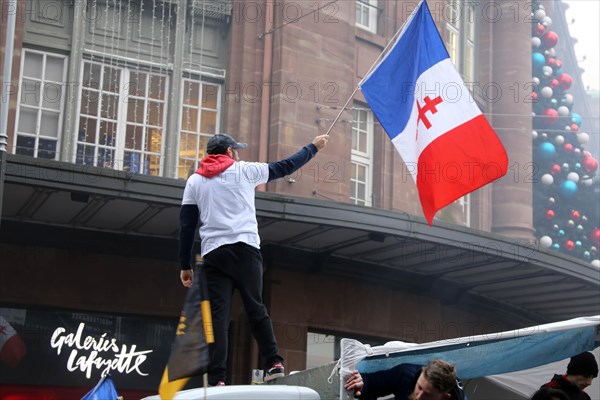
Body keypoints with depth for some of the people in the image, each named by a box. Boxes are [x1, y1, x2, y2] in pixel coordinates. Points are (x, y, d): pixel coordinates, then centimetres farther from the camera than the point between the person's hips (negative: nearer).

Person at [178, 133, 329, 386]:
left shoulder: (194, 181, 14)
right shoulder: (244, 170, 9)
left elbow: (186, 225, 11)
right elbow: (285, 167, 17)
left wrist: (185, 265, 13)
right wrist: (313, 147, 30)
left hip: (213, 254, 1)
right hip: (244, 249, -1)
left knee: (217, 315, -3)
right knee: (255, 308, 9)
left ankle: (216, 379, -11)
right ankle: (273, 363, 3)